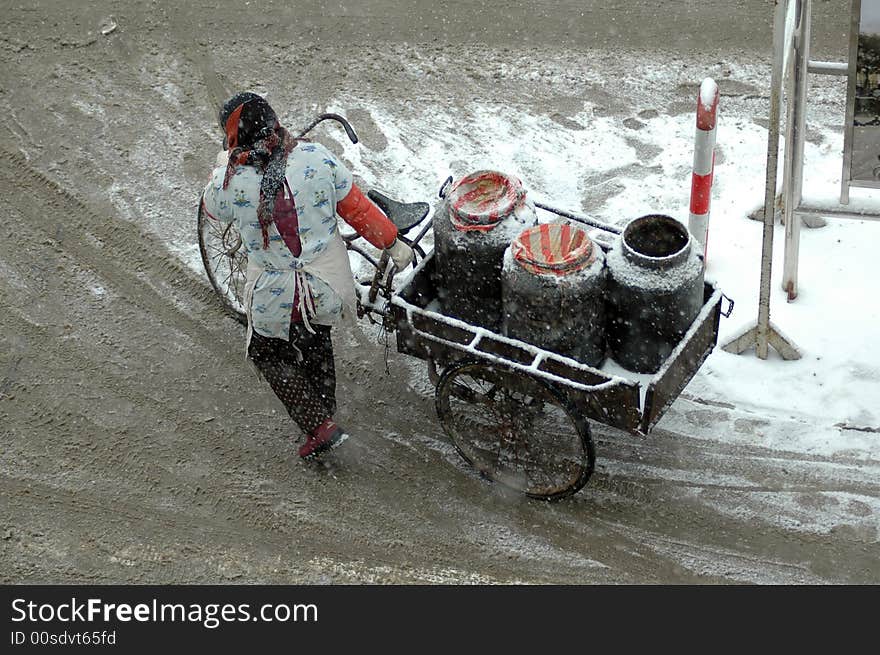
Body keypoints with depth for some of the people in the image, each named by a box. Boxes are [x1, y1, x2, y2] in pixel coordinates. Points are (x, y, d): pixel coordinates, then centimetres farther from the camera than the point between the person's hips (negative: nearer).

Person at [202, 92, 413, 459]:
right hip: (329, 285, 3)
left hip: (275, 296, -3)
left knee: (268, 354, 23)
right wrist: (392, 243, 10)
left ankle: (320, 426, 13)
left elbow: (213, 208, 7)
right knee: (316, 341, 31)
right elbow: (357, 208, -4)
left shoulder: (230, 181, -18)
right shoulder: (317, 157, -13)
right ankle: (326, 411, 46)